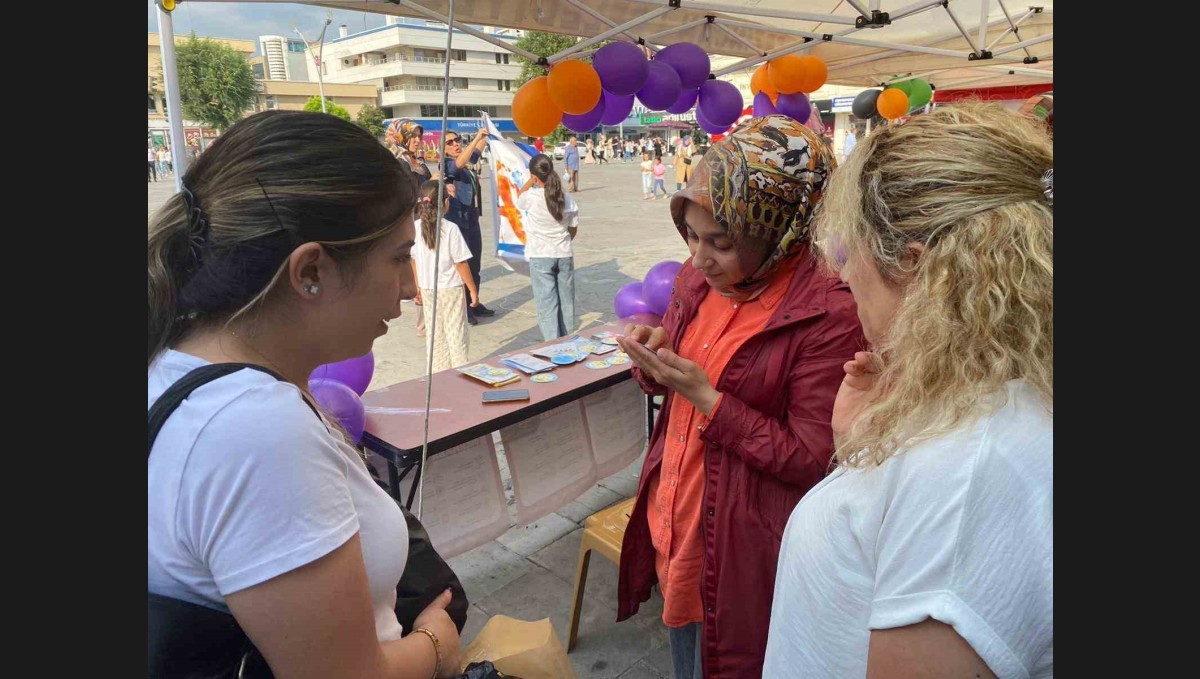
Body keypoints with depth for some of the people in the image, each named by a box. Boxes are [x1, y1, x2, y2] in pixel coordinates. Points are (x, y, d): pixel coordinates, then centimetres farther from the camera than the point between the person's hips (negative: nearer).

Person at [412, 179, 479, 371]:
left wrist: (418, 286, 17)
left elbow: (413, 260, 4)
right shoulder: (450, 229, -17)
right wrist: (473, 290, -5)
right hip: (451, 289, -4)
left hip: (427, 290, 4)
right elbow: (461, 263, -14)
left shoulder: (415, 227, -4)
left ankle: (438, 374, 24)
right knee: (456, 334, 6)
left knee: (434, 334, 15)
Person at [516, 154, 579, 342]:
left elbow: (519, 198, 10)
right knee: (566, 301, 14)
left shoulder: (532, 197, -14)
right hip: (565, 255, 4)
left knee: (547, 304, 0)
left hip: (540, 257, -4)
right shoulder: (567, 199, -2)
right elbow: (573, 229, 8)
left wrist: (532, 180, 7)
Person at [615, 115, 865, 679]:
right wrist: (653, 361, -11)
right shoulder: (698, 278, -2)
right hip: (671, 520, 6)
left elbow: (811, 460, -19)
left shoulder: (828, 315, -22)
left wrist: (706, 398, -25)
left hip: (742, 546, -6)